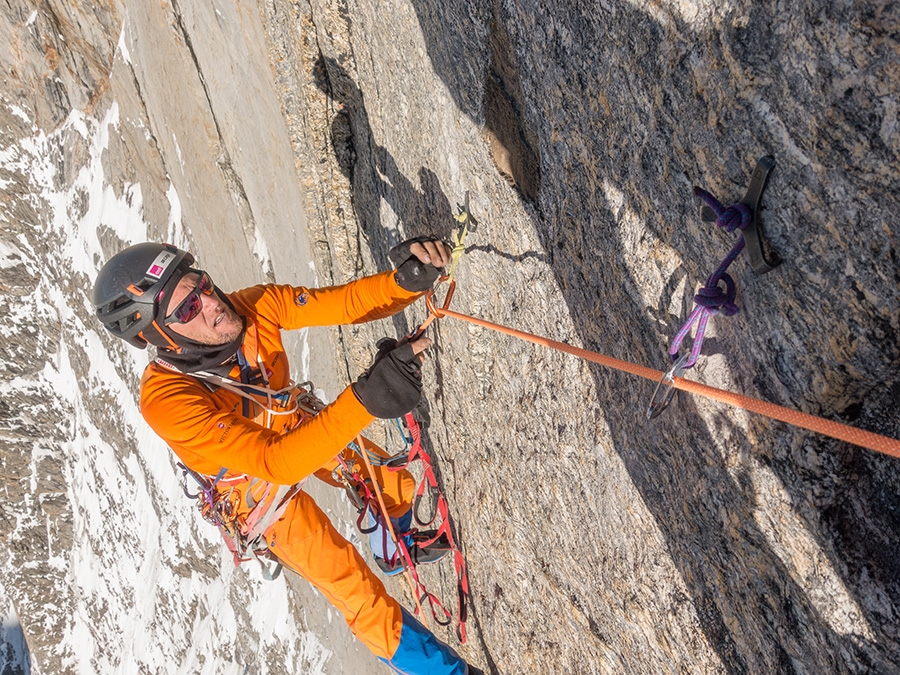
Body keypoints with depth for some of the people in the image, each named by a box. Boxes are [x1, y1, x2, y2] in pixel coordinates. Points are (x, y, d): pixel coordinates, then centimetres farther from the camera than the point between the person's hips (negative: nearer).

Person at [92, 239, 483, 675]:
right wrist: (366, 400, -60)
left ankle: (395, 552, 54)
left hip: (297, 427, 5)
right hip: (259, 489, -4)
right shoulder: (165, 399, -40)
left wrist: (407, 280, -51)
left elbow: (344, 303, -29)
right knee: (359, 593, -1)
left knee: (397, 484, 19)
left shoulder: (255, 306, -28)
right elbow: (277, 463, -47)